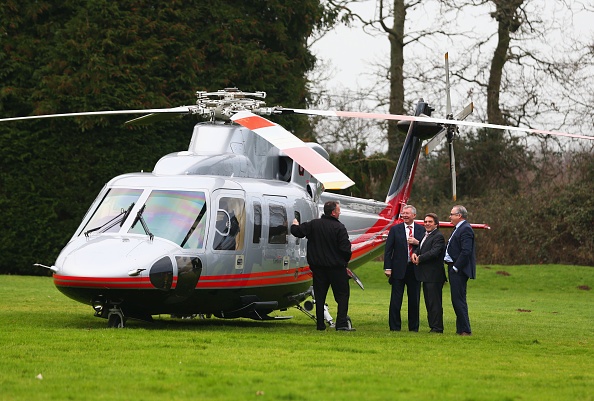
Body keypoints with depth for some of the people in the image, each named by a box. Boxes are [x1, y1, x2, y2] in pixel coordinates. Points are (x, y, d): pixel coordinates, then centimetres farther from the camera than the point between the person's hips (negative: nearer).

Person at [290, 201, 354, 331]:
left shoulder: (313, 224, 0)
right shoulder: (339, 228, -12)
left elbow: (297, 232, 3)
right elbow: (345, 248, -16)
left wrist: (295, 225, 26)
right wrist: (345, 261, 4)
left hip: (318, 266, 4)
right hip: (336, 267, -4)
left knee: (320, 295, 11)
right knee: (342, 294, 2)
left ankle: (320, 324, 10)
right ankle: (342, 323, -8)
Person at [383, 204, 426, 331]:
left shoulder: (421, 230, 6)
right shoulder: (395, 229, 3)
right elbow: (388, 250, 0)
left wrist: (417, 243, -14)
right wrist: (387, 268, -7)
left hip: (414, 269, 1)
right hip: (398, 269, -1)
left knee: (414, 300, 6)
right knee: (396, 300, 0)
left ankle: (414, 327, 15)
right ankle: (394, 327, 6)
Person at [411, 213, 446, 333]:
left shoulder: (438, 237, -12)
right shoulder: (425, 235, 18)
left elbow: (434, 252, -22)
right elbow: (420, 248, 17)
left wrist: (419, 259, -15)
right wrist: (415, 254, -6)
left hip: (434, 276, -10)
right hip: (426, 276, 10)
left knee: (435, 302, -7)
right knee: (429, 302, 13)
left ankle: (437, 327, -5)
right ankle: (432, 325, 19)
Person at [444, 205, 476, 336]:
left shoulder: (465, 229, -14)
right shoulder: (459, 228, 18)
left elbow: (466, 251, -22)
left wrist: (456, 268, -21)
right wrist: (452, 268, 14)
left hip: (459, 271, -11)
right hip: (454, 269, 11)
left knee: (459, 299, -10)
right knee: (457, 300, 13)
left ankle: (465, 330, -7)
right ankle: (461, 329, 17)